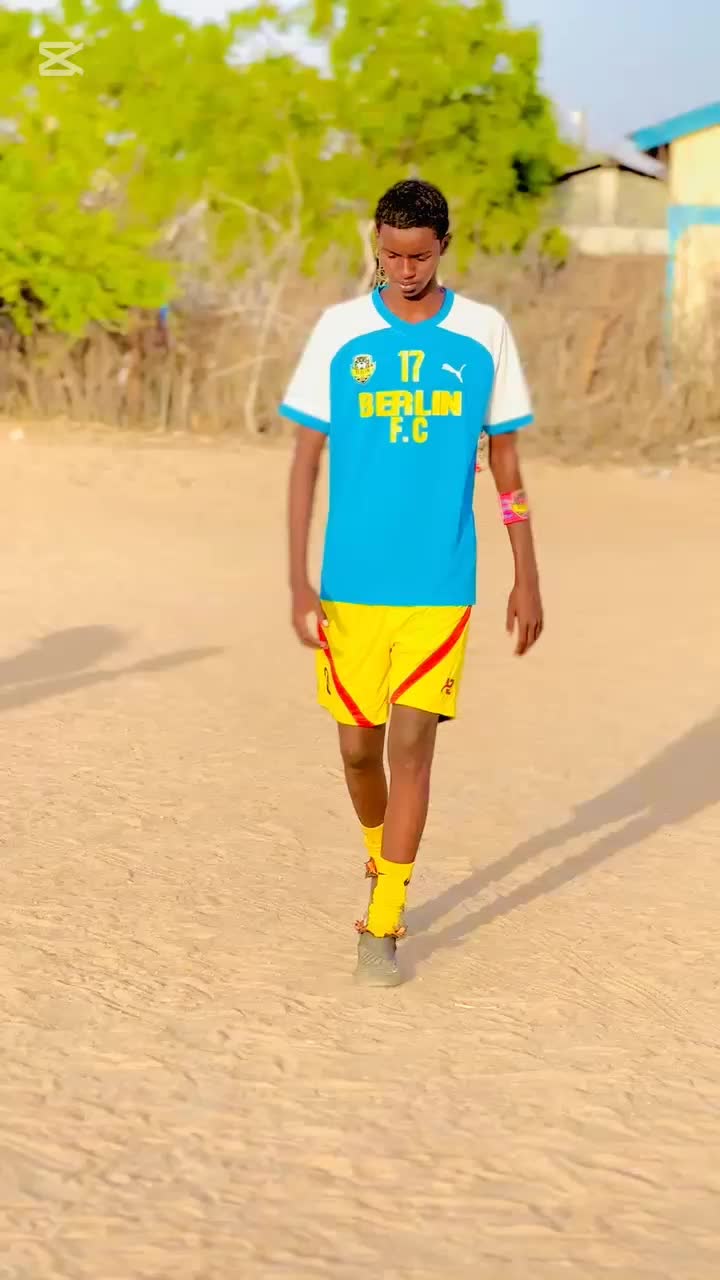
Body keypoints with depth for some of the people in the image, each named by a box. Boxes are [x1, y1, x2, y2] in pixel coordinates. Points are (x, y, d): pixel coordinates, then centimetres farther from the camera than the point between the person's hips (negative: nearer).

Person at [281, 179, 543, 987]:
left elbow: (506, 463, 9)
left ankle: (383, 929, 2)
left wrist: (527, 579, 8)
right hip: (352, 587, 1)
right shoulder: (339, 333, -1)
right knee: (358, 746, 7)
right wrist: (299, 587, -5)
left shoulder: (484, 335, 1)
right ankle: (380, 859, 39)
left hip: (440, 588, -1)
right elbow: (305, 463, 1)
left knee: (412, 744, -6)